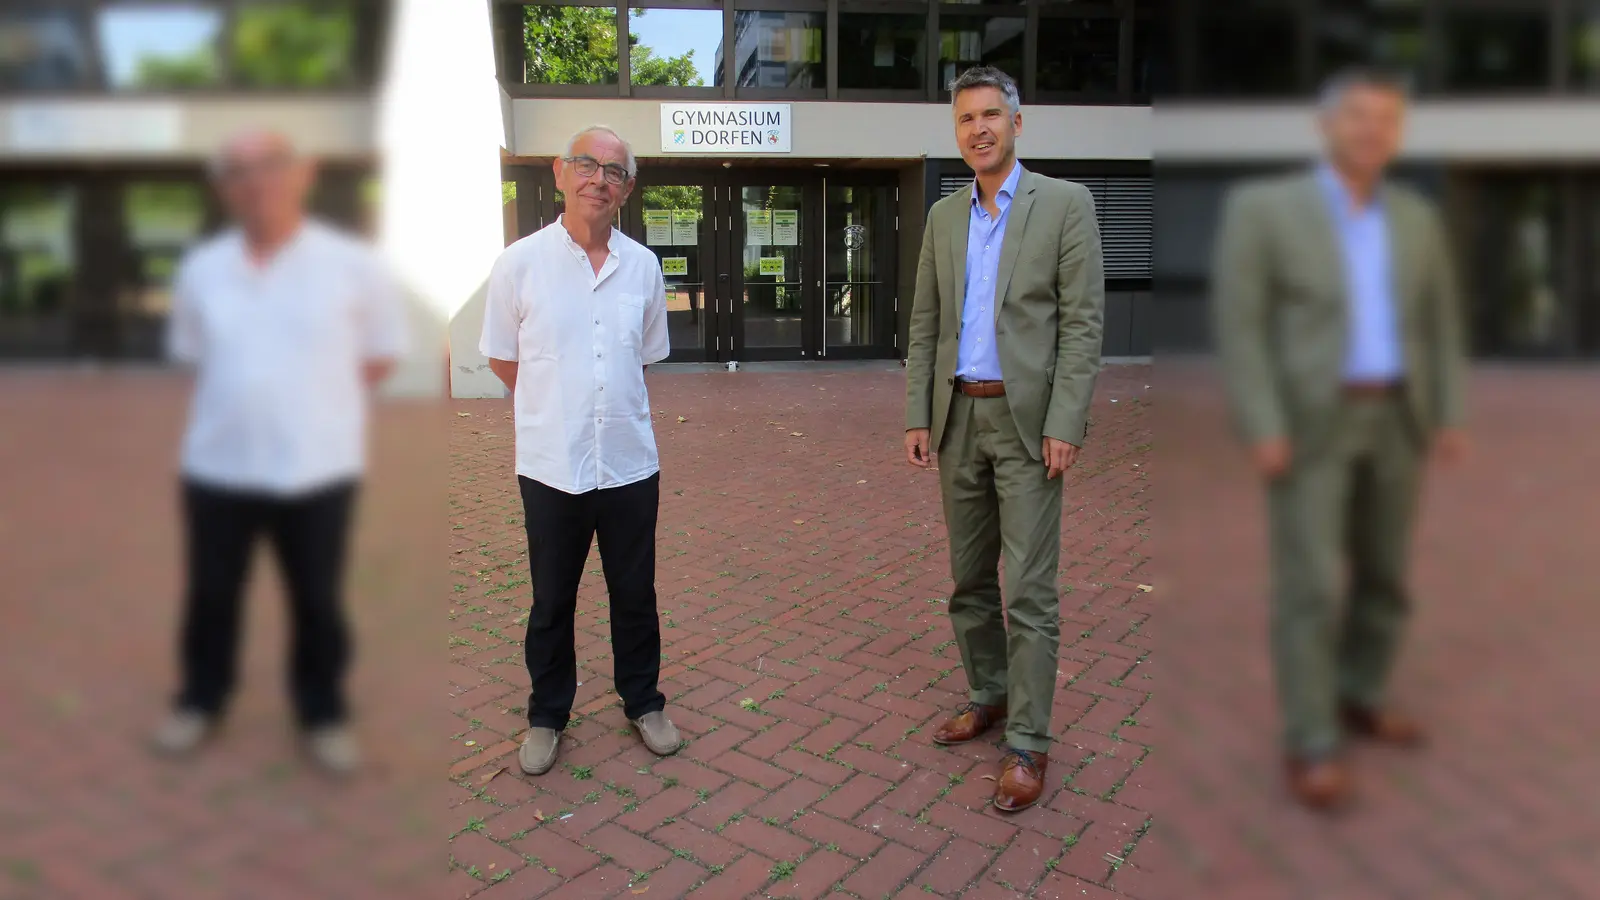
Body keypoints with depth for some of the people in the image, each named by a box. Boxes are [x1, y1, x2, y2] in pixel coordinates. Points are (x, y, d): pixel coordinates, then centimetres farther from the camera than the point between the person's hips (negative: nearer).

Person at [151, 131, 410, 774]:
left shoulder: (353, 265, -7)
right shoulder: (200, 268, 3)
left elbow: (382, 353, 2)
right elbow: (190, 351, 17)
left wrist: (322, 397, -2)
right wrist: (247, 397, 6)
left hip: (317, 467, -3)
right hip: (219, 463, 3)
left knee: (317, 600, 9)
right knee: (210, 593, 16)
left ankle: (324, 714, 27)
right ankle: (201, 701, 38)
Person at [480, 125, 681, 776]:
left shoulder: (643, 266, 2)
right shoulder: (520, 263, -5)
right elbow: (502, 360, 5)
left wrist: (610, 405, 12)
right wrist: (557, 409, 9)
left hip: (630, 462, 2)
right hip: (552, 465, -2)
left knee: (636, 595, 14)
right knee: (552, 601, 13)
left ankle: (643, 703, 34)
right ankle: (546, 716, 31)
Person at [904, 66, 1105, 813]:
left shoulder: (1065, 204, -3)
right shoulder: (943, 216, 11)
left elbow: (1083, 321, -8)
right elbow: (924, 325, 12)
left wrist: (1064, 424, -15)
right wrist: (917, 415, 5)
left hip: (1027, 420, -5)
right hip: (958, 417, 5)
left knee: (1029, 589, -3)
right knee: (969, 577, 14)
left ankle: (1028, 742, 6)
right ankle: (988, 695, 32)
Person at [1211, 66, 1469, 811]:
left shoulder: (1416, 218, 10)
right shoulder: (1260, 207, -7)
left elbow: (1439, 324, 15)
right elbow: (1239, 326, -12)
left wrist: (1449, 418, 7)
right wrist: (1263, 429, -18)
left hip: (1393, 419, 6)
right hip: (1308, 422, -5)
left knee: (1382, 574, 12)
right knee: (1314, 585, -8)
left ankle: (1359, 700, 31)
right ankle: (1311, 747, 0)